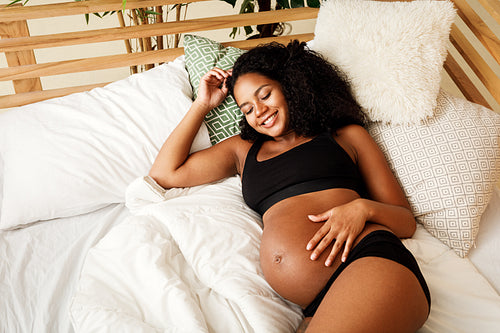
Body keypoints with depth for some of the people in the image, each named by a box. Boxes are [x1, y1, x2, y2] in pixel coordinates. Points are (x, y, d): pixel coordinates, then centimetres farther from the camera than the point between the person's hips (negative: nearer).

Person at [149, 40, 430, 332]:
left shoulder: (346, 136, 20)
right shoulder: (244, 150, 31)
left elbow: (407, 222, 16)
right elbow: (164, 174, 28)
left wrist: (362, 208, -7)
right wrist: (203, 105, 30)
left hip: (373, 260, -1)